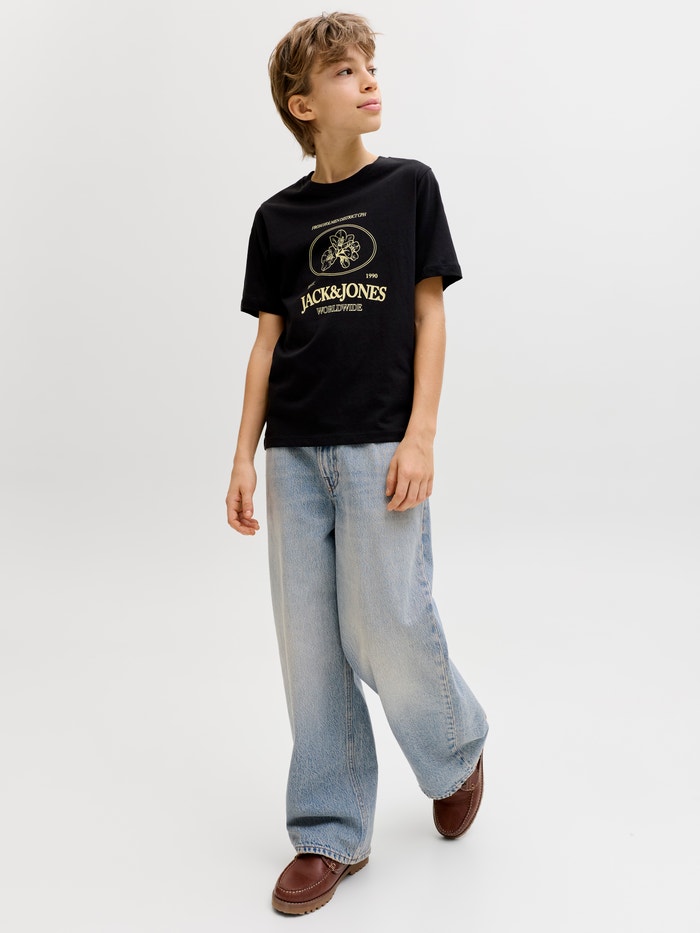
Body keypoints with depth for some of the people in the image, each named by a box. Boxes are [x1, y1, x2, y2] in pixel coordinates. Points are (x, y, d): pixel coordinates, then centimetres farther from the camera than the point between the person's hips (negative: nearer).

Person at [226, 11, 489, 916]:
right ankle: (330, 834, 19)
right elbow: (268, 341, 11)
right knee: (311, 646, 4)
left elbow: (429, 314, 2)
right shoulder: (277, 217, 11)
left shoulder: (409, 185, 6)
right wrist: (244, 456, 6)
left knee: (387, 633, -7)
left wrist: (420, 436, -8)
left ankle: (458, 751, 26)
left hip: (380, 446, -3)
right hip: (295, 453, 3)